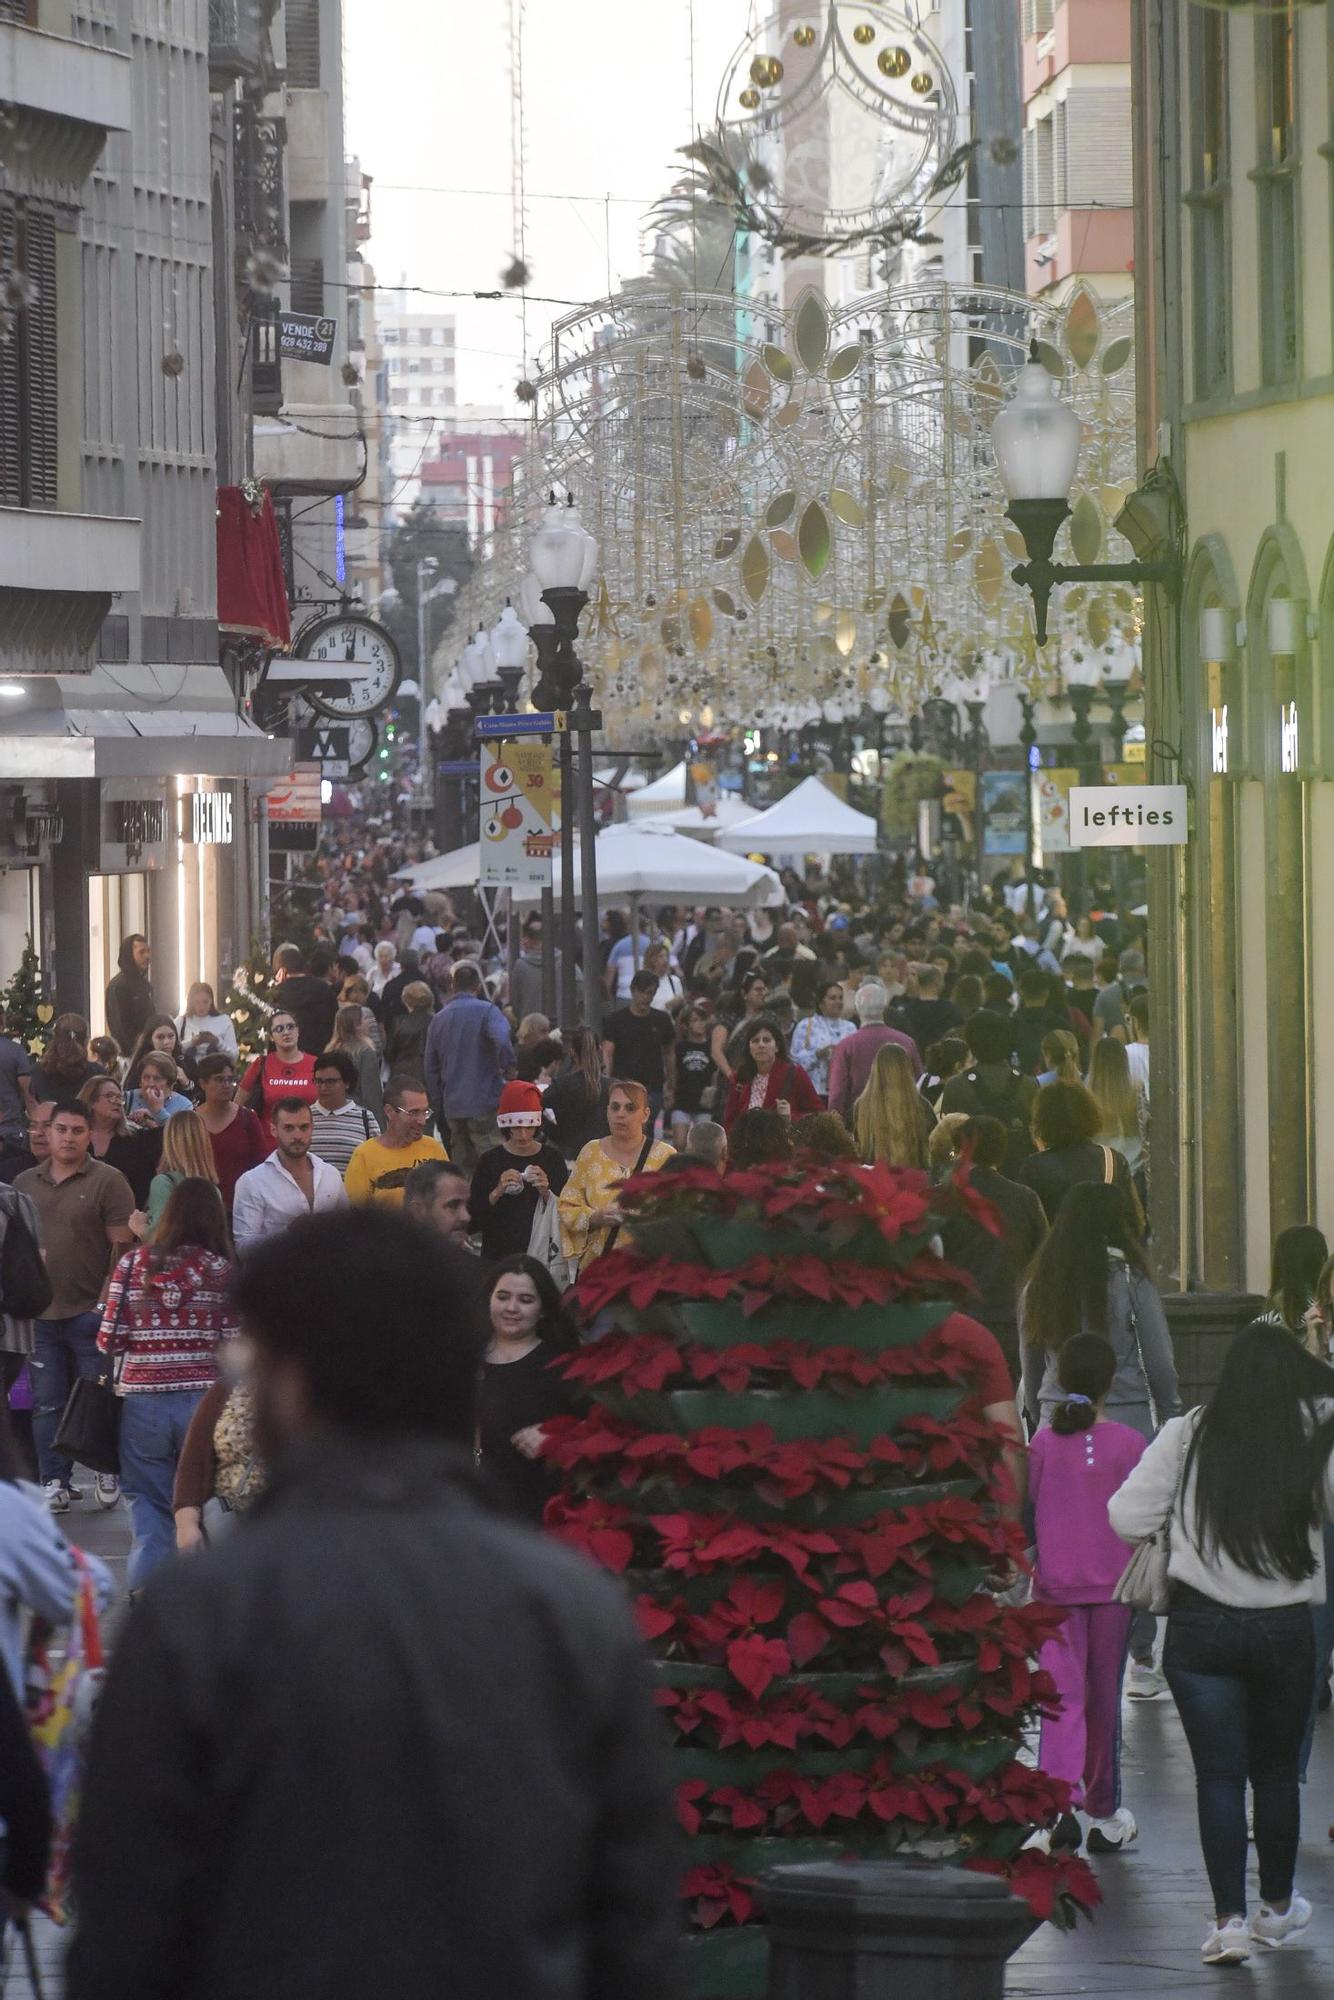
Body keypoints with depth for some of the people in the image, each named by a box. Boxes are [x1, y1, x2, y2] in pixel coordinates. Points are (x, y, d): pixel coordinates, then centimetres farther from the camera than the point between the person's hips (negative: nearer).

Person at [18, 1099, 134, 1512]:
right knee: (47, 1403, 4)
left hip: (90, 1311, -4)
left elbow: (122, 1246, -6)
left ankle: (109, 1471, 17)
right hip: (40, 1312, 4)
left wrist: (107, 1302, -13)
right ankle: (54, 1482, 10)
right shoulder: (25, 1184, 11)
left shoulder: (108, 1181, -3)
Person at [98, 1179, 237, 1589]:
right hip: (203, 1398, -1)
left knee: (147, 1497, 12)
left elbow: (109, 1340, -3)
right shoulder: (223, 1272, -4)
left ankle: (146, 1581, 1)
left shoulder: (133, 1265, -1)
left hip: (142, 1398, 1)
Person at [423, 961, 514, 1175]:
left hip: (453, 1108, 6)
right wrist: (505, 1068, -7)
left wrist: (439, 1112, 22)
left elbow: (431, 1071, 17)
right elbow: (502, 1041, -26)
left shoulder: (438, 1019, 13)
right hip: (485, 1105, -6)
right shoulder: (486, 1011, -6)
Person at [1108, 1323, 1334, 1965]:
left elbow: (1127, 1517, -4)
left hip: (1200, 1626, -1)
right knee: (1277, 1770, 18)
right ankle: (1277, 1907, 32)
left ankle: (1229, 1919, -4)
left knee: (1219, 1774, 4)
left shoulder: (1187, 1438, -6)